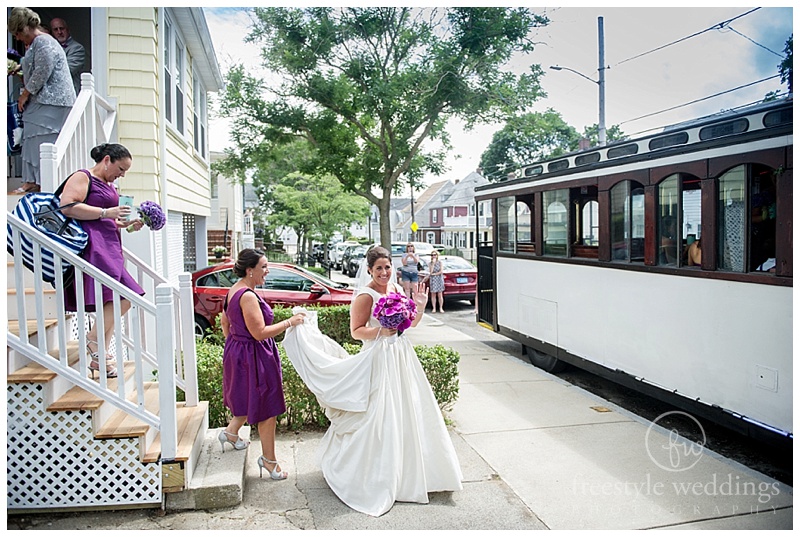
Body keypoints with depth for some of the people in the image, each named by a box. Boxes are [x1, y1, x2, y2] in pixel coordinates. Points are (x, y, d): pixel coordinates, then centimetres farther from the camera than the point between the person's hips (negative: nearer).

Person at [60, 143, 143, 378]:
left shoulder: (110, 187, 25)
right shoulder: (82, 178, -2)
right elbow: (68, 207, -18)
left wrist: (126, 224, 16)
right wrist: (106, 212, -20)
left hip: (109, 246, 10)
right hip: (92, 244, -10)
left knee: (115, 301, 4)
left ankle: (99, 357, 10)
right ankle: (93, 340, -7)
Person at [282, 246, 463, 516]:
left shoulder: (396, 288, 7)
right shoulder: (365, 295, -13)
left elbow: (411, 322, 12)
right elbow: (356, 331, -13)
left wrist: (420, 305, -4)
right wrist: (381, 331, -25)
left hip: (402, 357, 8)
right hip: (379, 360, -8)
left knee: (406, 413, 15)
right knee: (381, 415, -1)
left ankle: (406, 469, 34)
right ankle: (378, 477, 16)